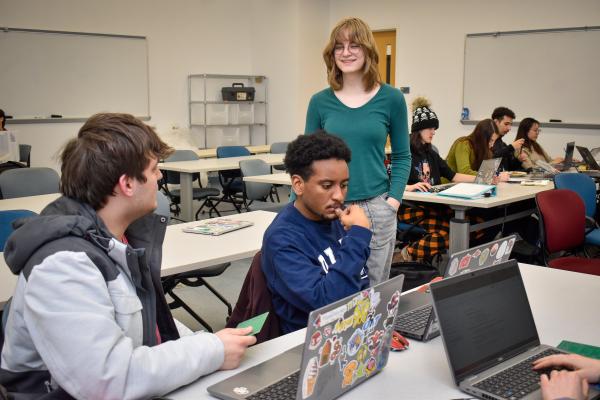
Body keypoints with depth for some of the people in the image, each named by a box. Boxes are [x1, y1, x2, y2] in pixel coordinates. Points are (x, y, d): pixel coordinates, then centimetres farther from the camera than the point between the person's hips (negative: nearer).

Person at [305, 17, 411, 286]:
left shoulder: (391, 99, 2)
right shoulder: (320, 102, 4)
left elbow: (402, 156, 7)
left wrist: (393, 200, -6)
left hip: (376, 210, -1)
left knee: (373, 288, 8)